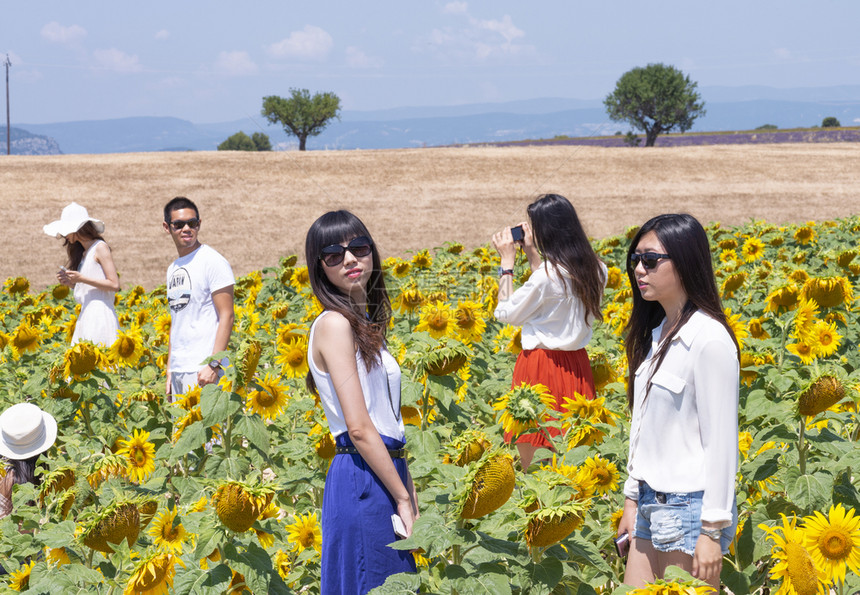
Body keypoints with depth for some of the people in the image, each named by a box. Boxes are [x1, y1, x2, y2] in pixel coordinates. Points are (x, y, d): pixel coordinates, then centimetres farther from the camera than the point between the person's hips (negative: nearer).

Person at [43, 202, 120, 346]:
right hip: (86, 315, 8)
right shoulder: (83, 253, 18)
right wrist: (70, 283, 2)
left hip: (100, 313, -8)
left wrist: (82, 279, -14)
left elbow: (114, 285, -13)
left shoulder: (100, 248, -6)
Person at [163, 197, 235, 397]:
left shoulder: (212, 262, -7)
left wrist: (214, 365, -19)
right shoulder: (173, 269, 17)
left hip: (203, 371, -8)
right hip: (178, 371, 8)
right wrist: (170, 370, 17)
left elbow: (226, 316, -11)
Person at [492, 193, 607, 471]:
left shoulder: (549, 272, -18)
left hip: (541, 365, -8)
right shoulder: (592, 268, 4)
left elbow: (507, 313, -7)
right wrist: (531, 253, 19)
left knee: (534, 464, -1)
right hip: (576, 364, 8)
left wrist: (507, 263, 1)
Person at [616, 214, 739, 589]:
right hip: (651, 506, 8)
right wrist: (632, 499, 16)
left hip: (690, 507, -8)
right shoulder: (656, 335, 11)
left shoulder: (709, 340, -14)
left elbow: (721, 440, -15)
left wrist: (713, 530, -16)